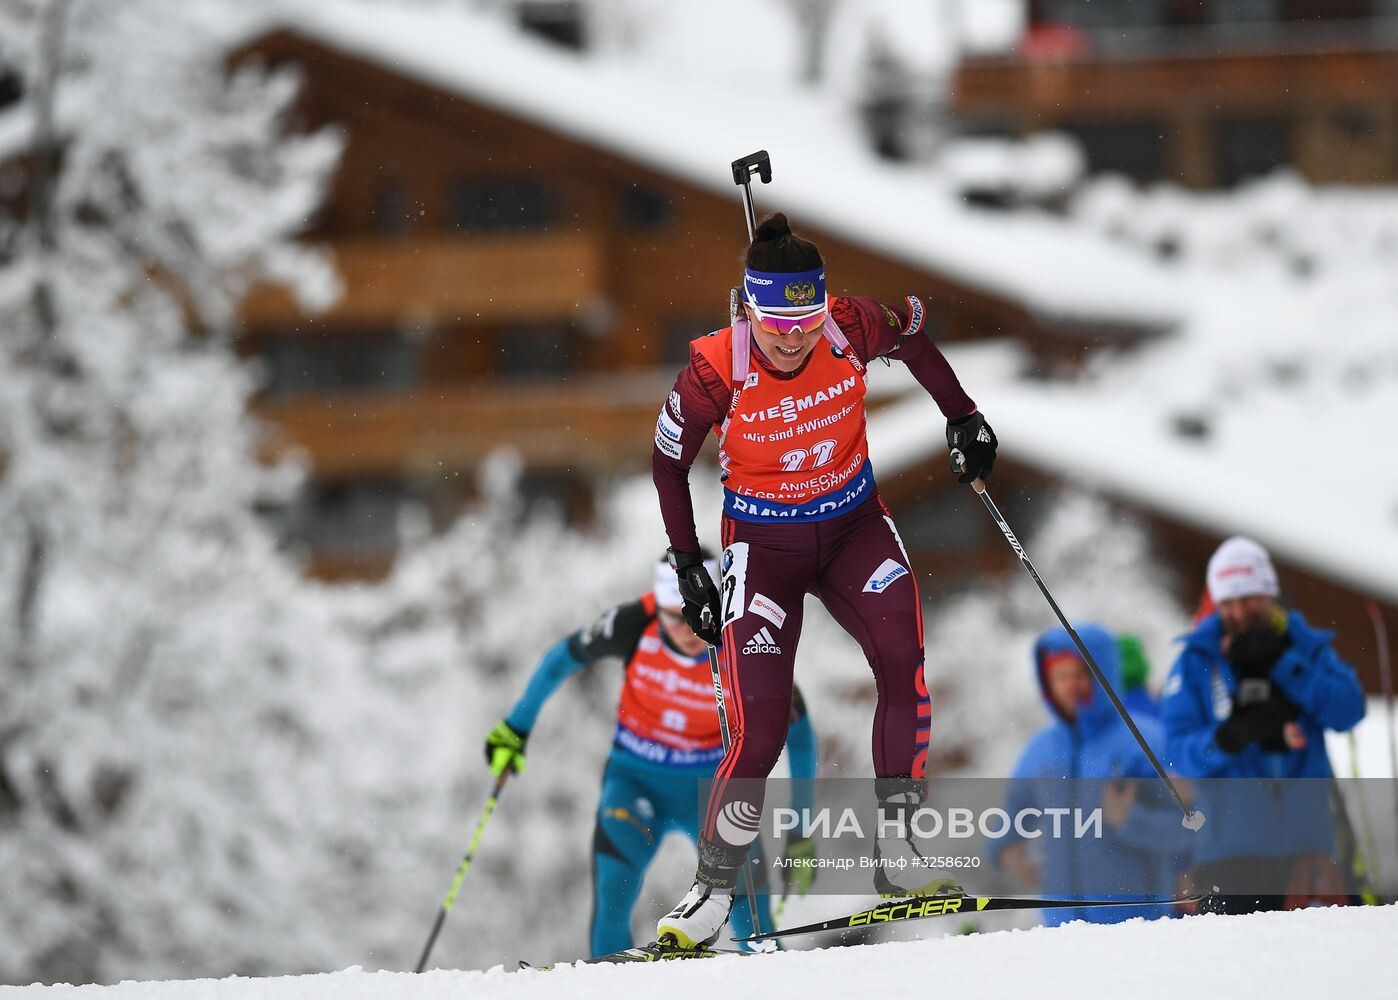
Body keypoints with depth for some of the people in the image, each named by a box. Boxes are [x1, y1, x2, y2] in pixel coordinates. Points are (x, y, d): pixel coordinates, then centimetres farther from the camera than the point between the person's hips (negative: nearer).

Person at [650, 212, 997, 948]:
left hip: (853, 525, 2)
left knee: (902, 659, -25)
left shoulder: (852, 329, -17)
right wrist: (687, 567, -3)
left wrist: (961, 416, 7)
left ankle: (896, 844, -16)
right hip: (763, 541, -2)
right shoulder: (717, 368, -22)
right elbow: (668, 460, -5)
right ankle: (714, 887, 7)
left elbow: (912, 330, 7)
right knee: (759, 733, -13)